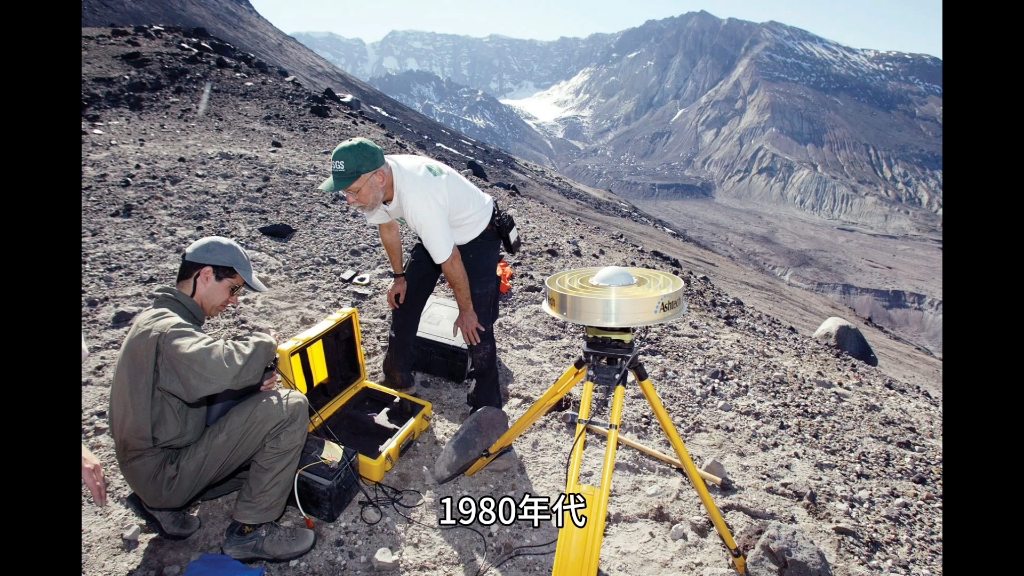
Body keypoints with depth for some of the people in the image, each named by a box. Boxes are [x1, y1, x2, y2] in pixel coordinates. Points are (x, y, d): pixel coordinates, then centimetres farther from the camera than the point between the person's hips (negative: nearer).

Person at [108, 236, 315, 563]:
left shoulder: (161, 318, 11)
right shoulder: (167, 329, -23)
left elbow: (203, 379, 13)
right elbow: (221, 367, -43)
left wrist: (253, 381, -5)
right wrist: (264, 343, -22)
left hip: (154, 466, 10)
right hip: (165, 472, -10)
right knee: (289, 408, -21)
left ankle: (164, 505, 17)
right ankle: (250, 530, -8)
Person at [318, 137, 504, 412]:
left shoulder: (418, 196, -41)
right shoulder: (370, 184, -17)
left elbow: (450, 261, -31)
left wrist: (466, 310, -18)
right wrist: (399, 276, 11)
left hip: (478, 237, -8)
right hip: (435, 235, 8)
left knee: (476, 326, -12)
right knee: (403, 302, 10)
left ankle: (486, 408, 5)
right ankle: (397, 380, 29)